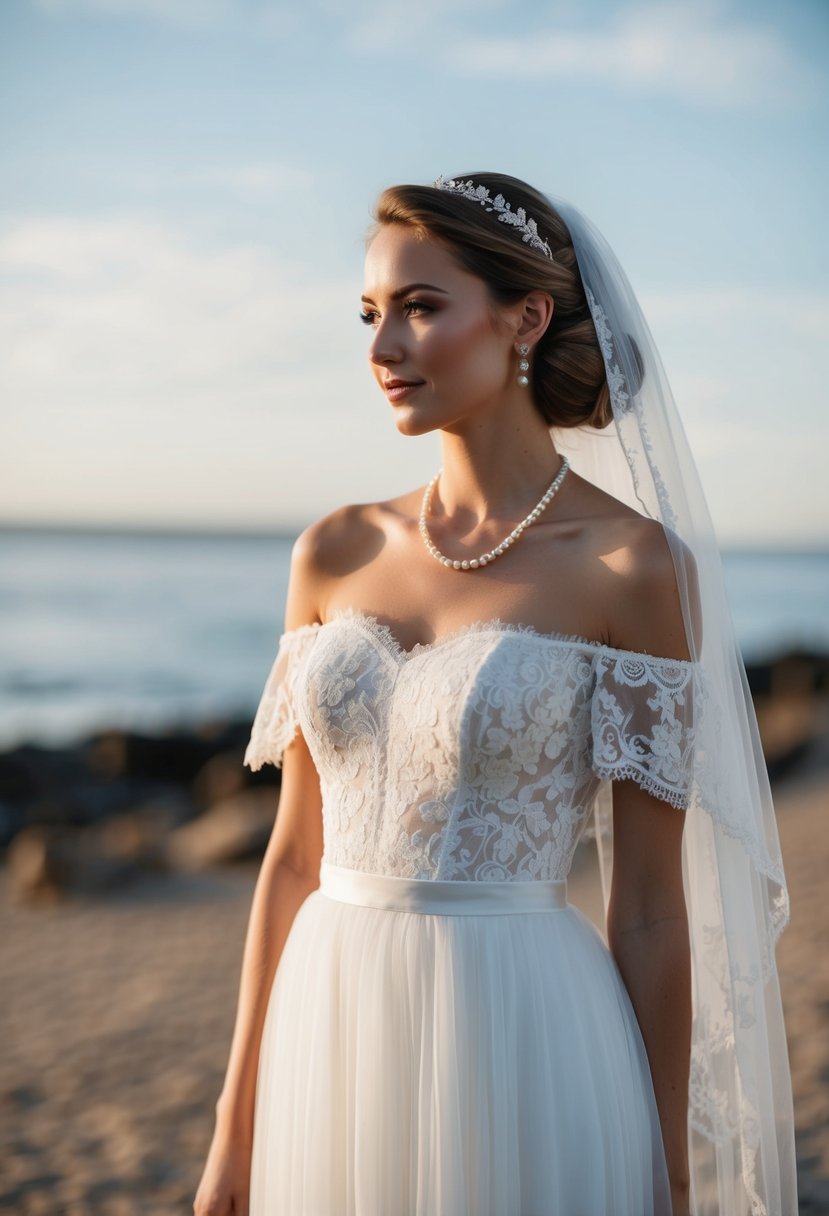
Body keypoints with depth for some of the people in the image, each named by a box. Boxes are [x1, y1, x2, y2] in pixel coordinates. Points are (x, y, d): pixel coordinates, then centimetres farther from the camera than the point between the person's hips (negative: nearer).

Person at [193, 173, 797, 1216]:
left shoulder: (633, 565, -8)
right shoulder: (337, 553, 5)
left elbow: (650, 906, -6)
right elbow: (295, 855, 8)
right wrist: (237, 1125, 8)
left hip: (524, 1051, -4)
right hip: (336, 1048, 4)